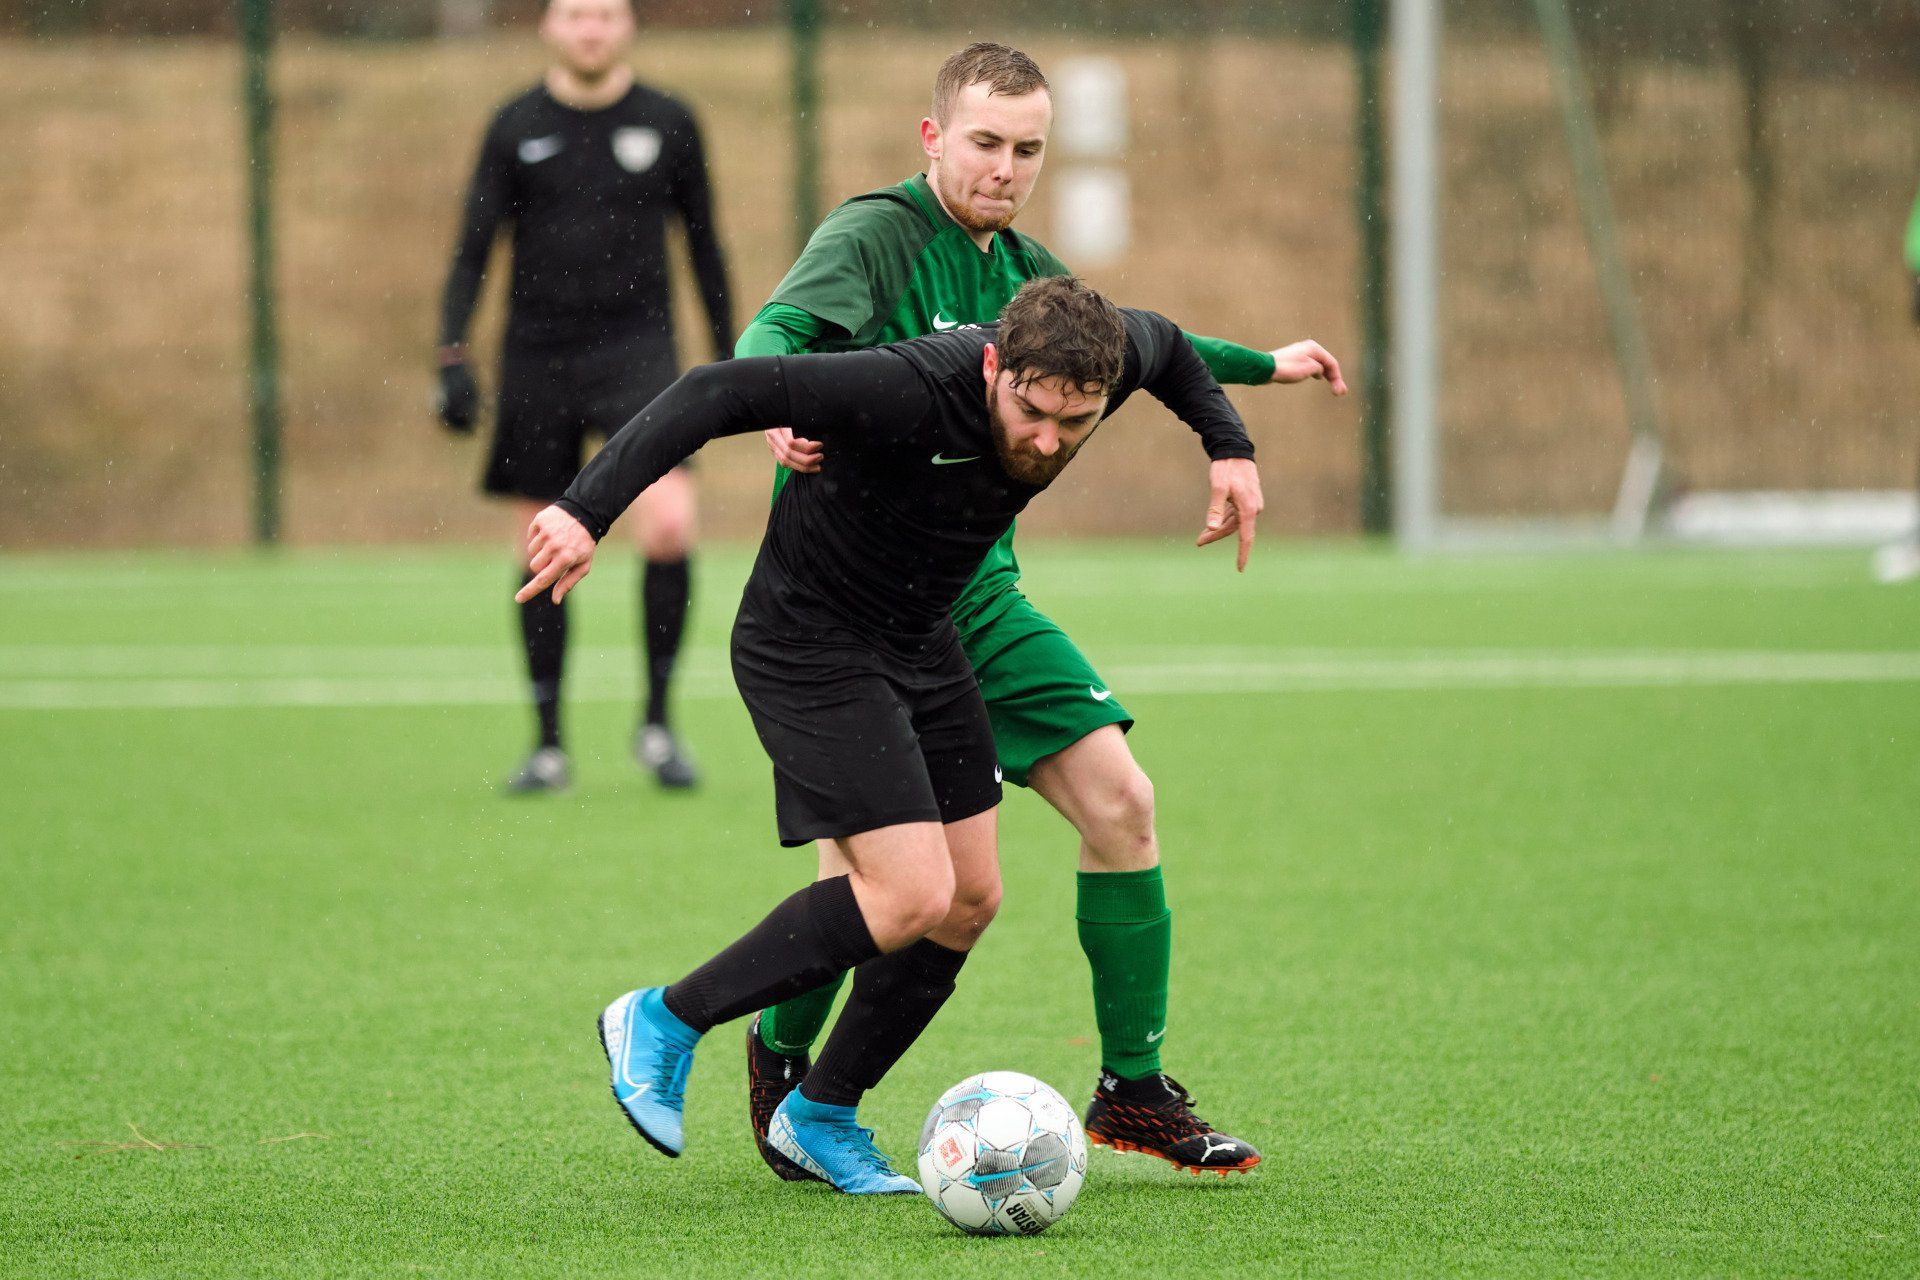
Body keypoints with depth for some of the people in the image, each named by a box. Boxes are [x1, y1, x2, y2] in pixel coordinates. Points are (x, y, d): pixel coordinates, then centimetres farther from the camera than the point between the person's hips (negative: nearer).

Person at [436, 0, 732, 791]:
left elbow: (703, 245, 12)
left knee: (669, 522, -20)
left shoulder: (668, 125, 3)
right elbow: (472, 251, 3)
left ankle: (657, 722, -5)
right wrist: (453, 356, -8)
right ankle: (548, 745, 15)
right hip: (538, 360, 1)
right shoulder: (515, 129, 2)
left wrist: (728, 356, 11)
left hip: (637, 345, -1)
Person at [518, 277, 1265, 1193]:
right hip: (809, 647, -8)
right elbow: (717, 393, -35)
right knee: (912, 894, -18)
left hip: (922, 646, 8)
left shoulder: (1101, 364, -13)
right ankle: (663, 1023, -3)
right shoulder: (912, 393, -35)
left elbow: (1162, 346, 13)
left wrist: (1229, 446, 8)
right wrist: (587, 509, -40)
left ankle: (821, 1117, 24)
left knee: (970, 901, 7)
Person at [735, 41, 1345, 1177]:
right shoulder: (874, 236, -11)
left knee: (1119, 802, -5)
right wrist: (781, 409, -53)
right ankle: (781, 1055, 19)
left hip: (979, 593, 7)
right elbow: (777, 330, -30)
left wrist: (1260, 367, 43)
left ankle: (1133, 1091, 6)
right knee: (866, 870, -12)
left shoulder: (1021, 268, 11)